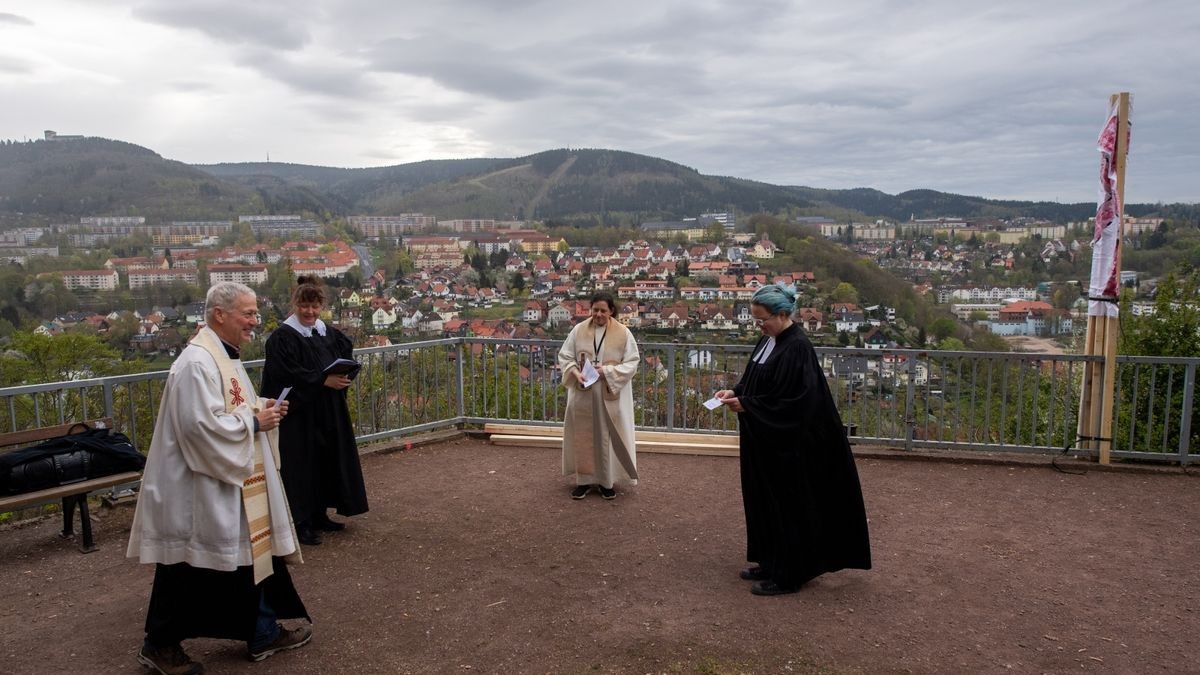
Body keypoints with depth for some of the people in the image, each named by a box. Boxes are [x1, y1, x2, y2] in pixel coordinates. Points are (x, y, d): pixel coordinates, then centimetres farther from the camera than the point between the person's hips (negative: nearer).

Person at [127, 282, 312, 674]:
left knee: (255, 552, 14)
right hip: (199, 487, -10)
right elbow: (201, 424, -28)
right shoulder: (198, 362, -22)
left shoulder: (224, 355, 10)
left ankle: (263, 633, 26)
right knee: (188, 571, 5)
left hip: (234, 481, 10)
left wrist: (261, 410, 3)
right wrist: (254, 421, -17)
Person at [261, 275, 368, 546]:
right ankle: (301, 523, 5)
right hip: (299, 413, -7)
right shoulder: (282, 338, -10)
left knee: (327, 461, 11)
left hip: (329, 414, 7)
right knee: (302, 465, -3)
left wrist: (343, 377, -10)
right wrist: (323, 381, -24)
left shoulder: (330, 334, 9)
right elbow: (288, 374, -19)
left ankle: (320, 515, 23)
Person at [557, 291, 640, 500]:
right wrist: (575, 373, -15)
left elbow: (631, 363, -6)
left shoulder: (623, 333, -5)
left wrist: (608, 371, -18)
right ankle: (584, 480, 18)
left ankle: (607, 481, 16)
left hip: (610, 395, -2)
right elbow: (564, 356, 4)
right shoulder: (579, 330, 1)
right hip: (582, 393, 2)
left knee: (607, 436, 4)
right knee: (582, 435, 7)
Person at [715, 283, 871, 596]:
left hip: (787, 445, -9)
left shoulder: (797, 348, -21)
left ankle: (786, 575, 15)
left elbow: (793, 402, -24)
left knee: (786, 506, 3)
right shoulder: (768, 340, 7)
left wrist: (746, 405, -21)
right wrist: (736, 392, -1)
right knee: (763, 501, 17)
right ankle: (769, 563, 31)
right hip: (765, 441, 9)